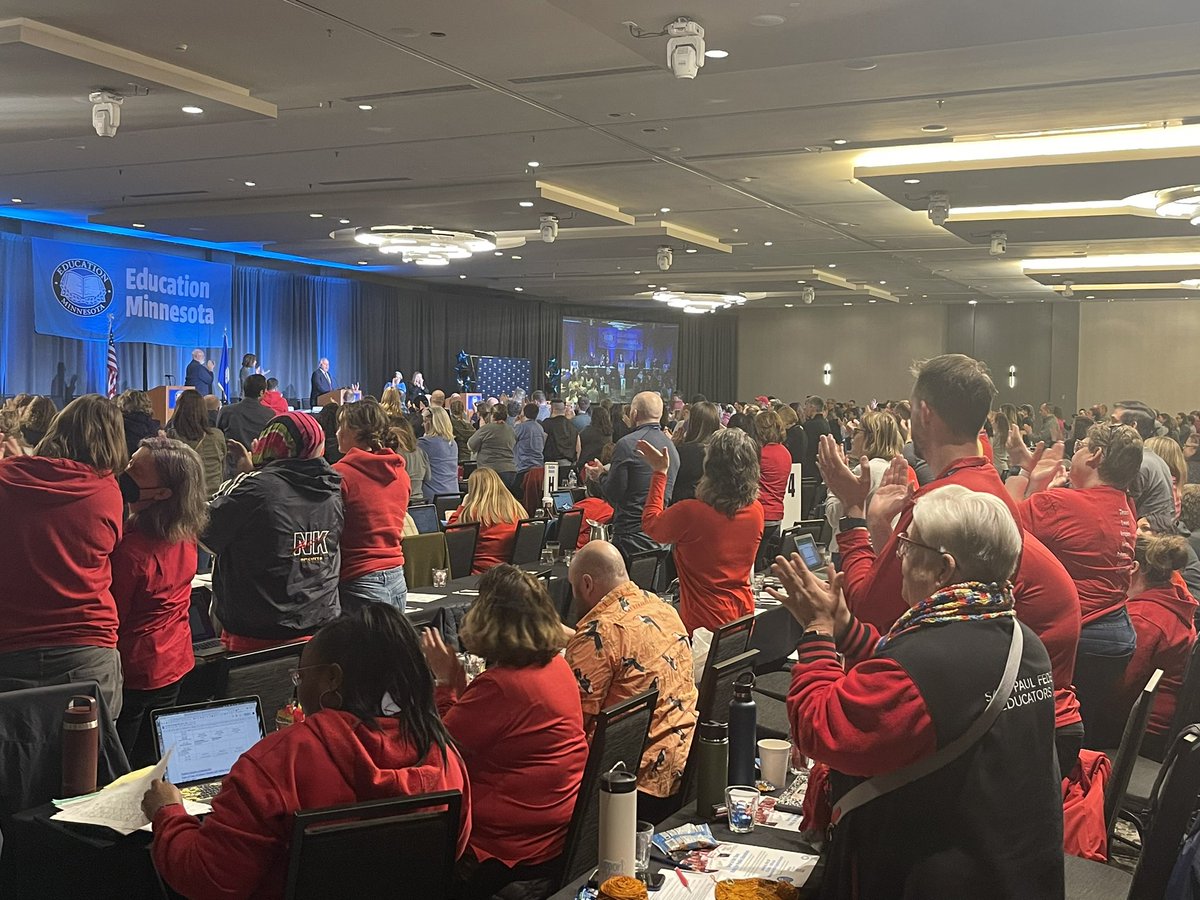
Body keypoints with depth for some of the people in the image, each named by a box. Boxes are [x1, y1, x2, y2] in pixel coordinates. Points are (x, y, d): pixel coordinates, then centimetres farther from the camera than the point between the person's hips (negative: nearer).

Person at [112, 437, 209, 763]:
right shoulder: (186, 536, -5)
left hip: (134, 673, -7)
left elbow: (111, 617, -19)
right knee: (154, 765, 21)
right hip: (175, 665, 7)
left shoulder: (132, 549, -28)